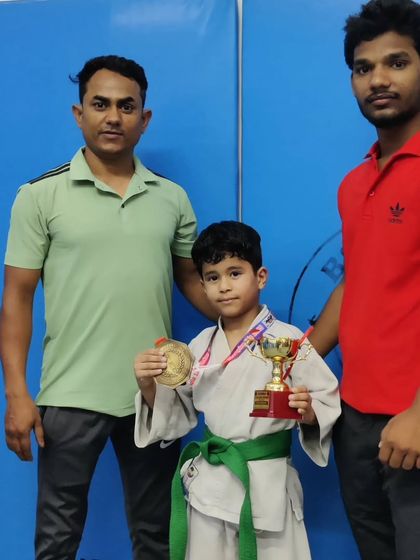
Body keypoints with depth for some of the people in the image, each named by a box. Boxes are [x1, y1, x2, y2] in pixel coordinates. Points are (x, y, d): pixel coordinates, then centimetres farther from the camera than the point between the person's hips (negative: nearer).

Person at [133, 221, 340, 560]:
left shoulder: (287, 340, -10)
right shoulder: (201, 346, 4)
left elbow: (331, 404, -8)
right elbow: (178, 413, 9)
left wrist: (308, 412, -28)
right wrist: (149, 386, -7)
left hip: (267, 485, -4)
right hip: (208, 485, 4)